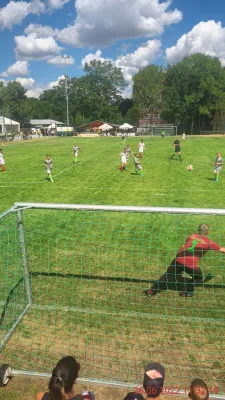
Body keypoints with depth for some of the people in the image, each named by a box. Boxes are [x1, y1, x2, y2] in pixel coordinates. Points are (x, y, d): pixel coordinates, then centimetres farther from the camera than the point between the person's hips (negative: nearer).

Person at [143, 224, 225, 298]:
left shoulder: (192, 236, 17)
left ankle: (152, 291, 10)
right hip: (191, 264, -3)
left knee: (167, 276, 13)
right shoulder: (208, 242, 10)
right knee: (198, 278, 25)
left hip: (179, 259, 3)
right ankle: (188, 292, 14)